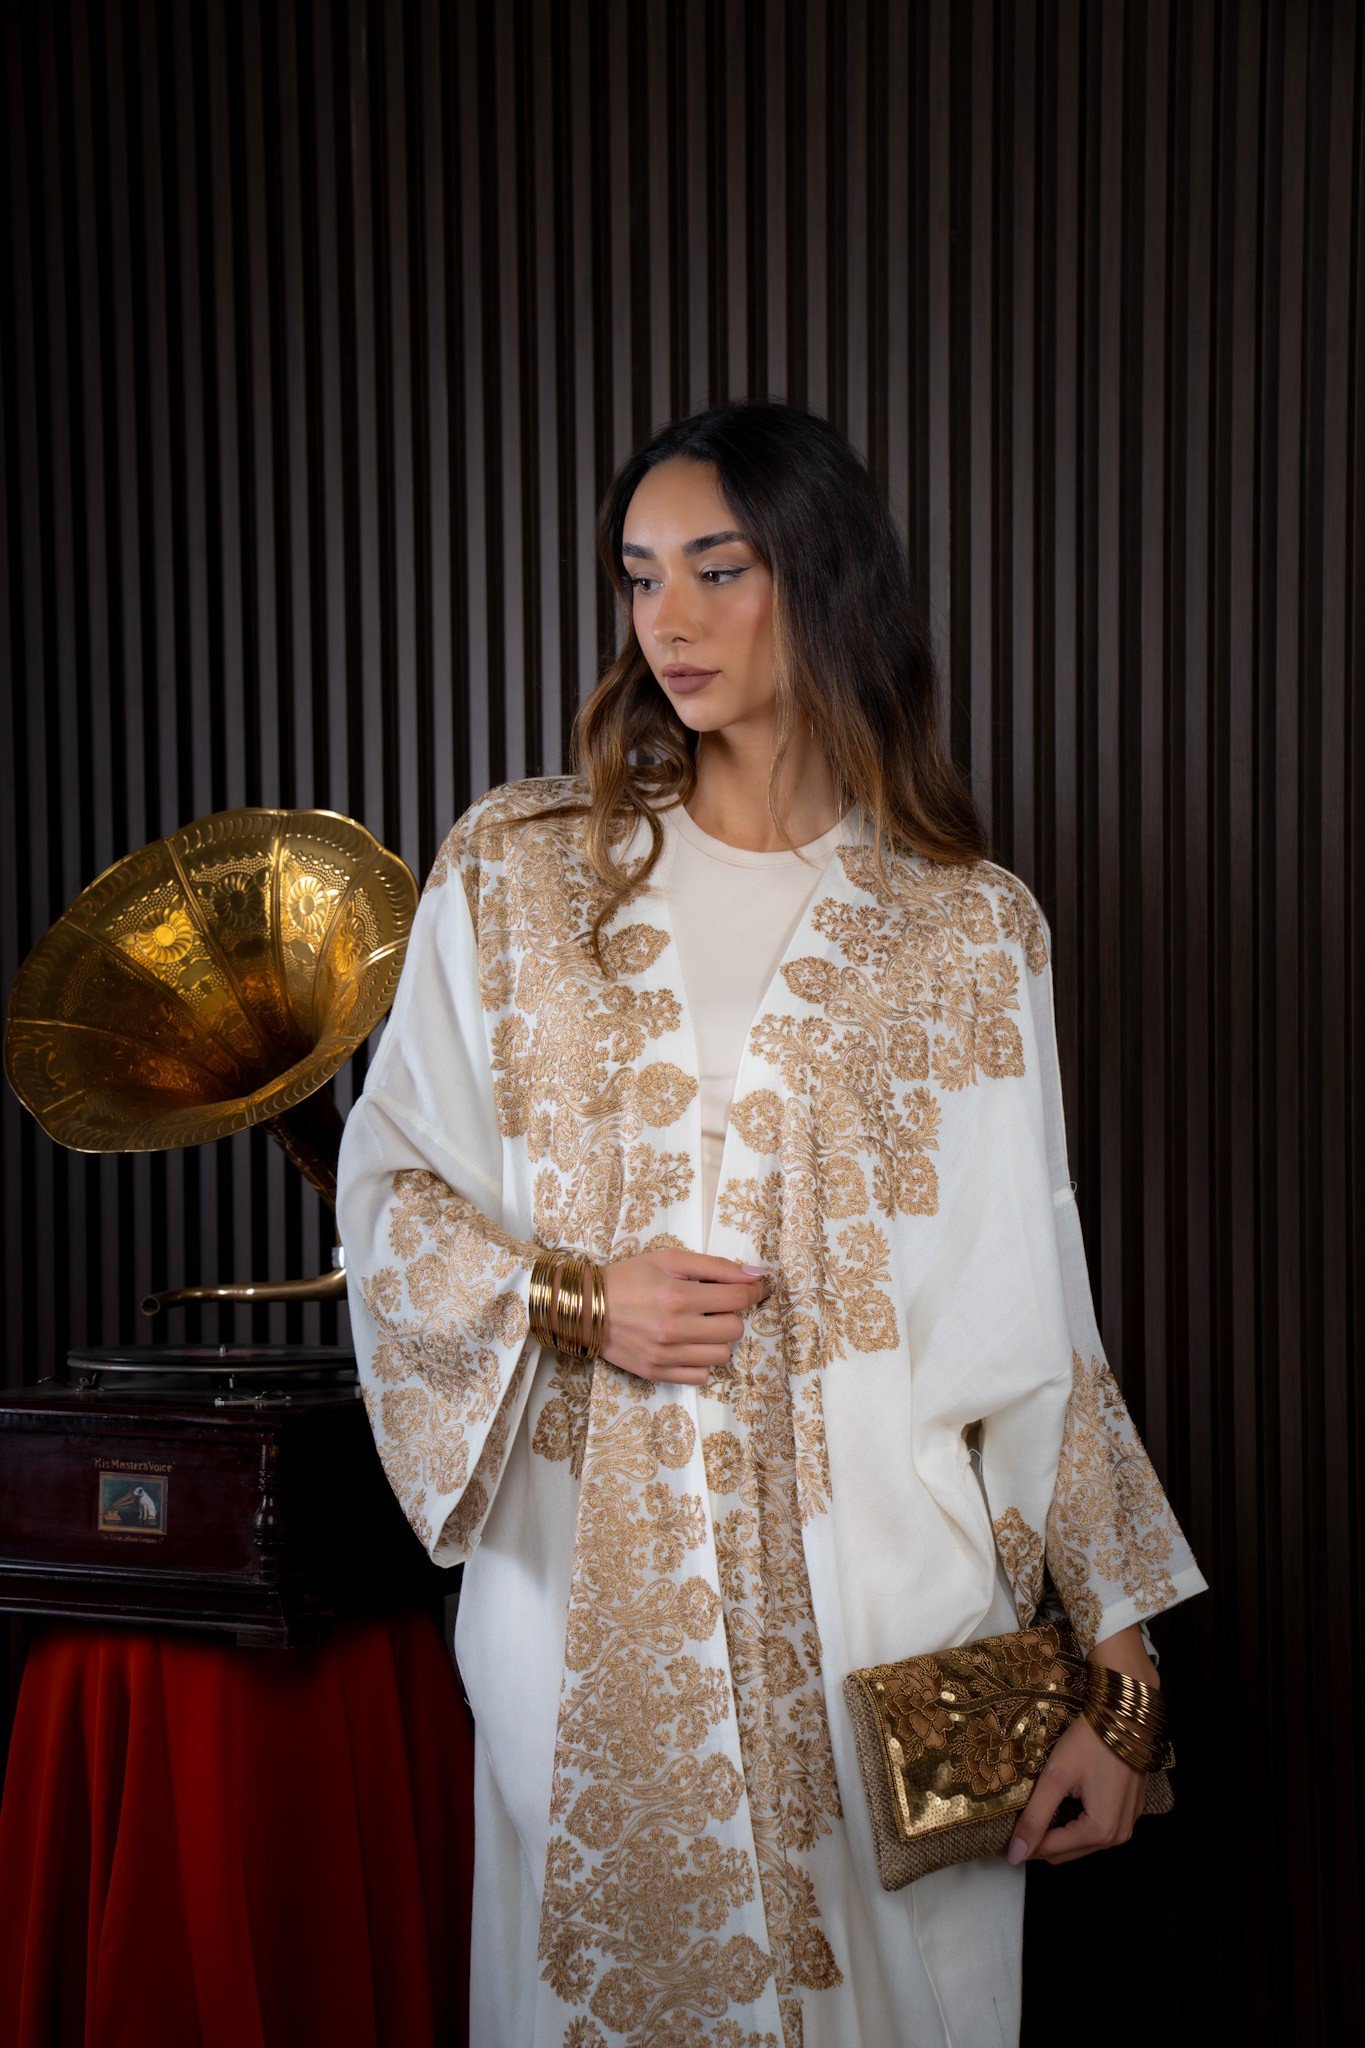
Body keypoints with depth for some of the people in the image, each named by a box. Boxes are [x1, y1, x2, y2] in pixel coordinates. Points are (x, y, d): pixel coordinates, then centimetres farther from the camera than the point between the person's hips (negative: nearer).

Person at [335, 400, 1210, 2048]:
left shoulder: (968, 928, 3)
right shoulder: (516, 866, 6)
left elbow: (1032, 1325, 2)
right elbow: (387, 1185, 9)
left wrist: (1112, 1664, 0)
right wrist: (569, 1298, -10)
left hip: (874, 1599, -1)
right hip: (588, 1593, 1)